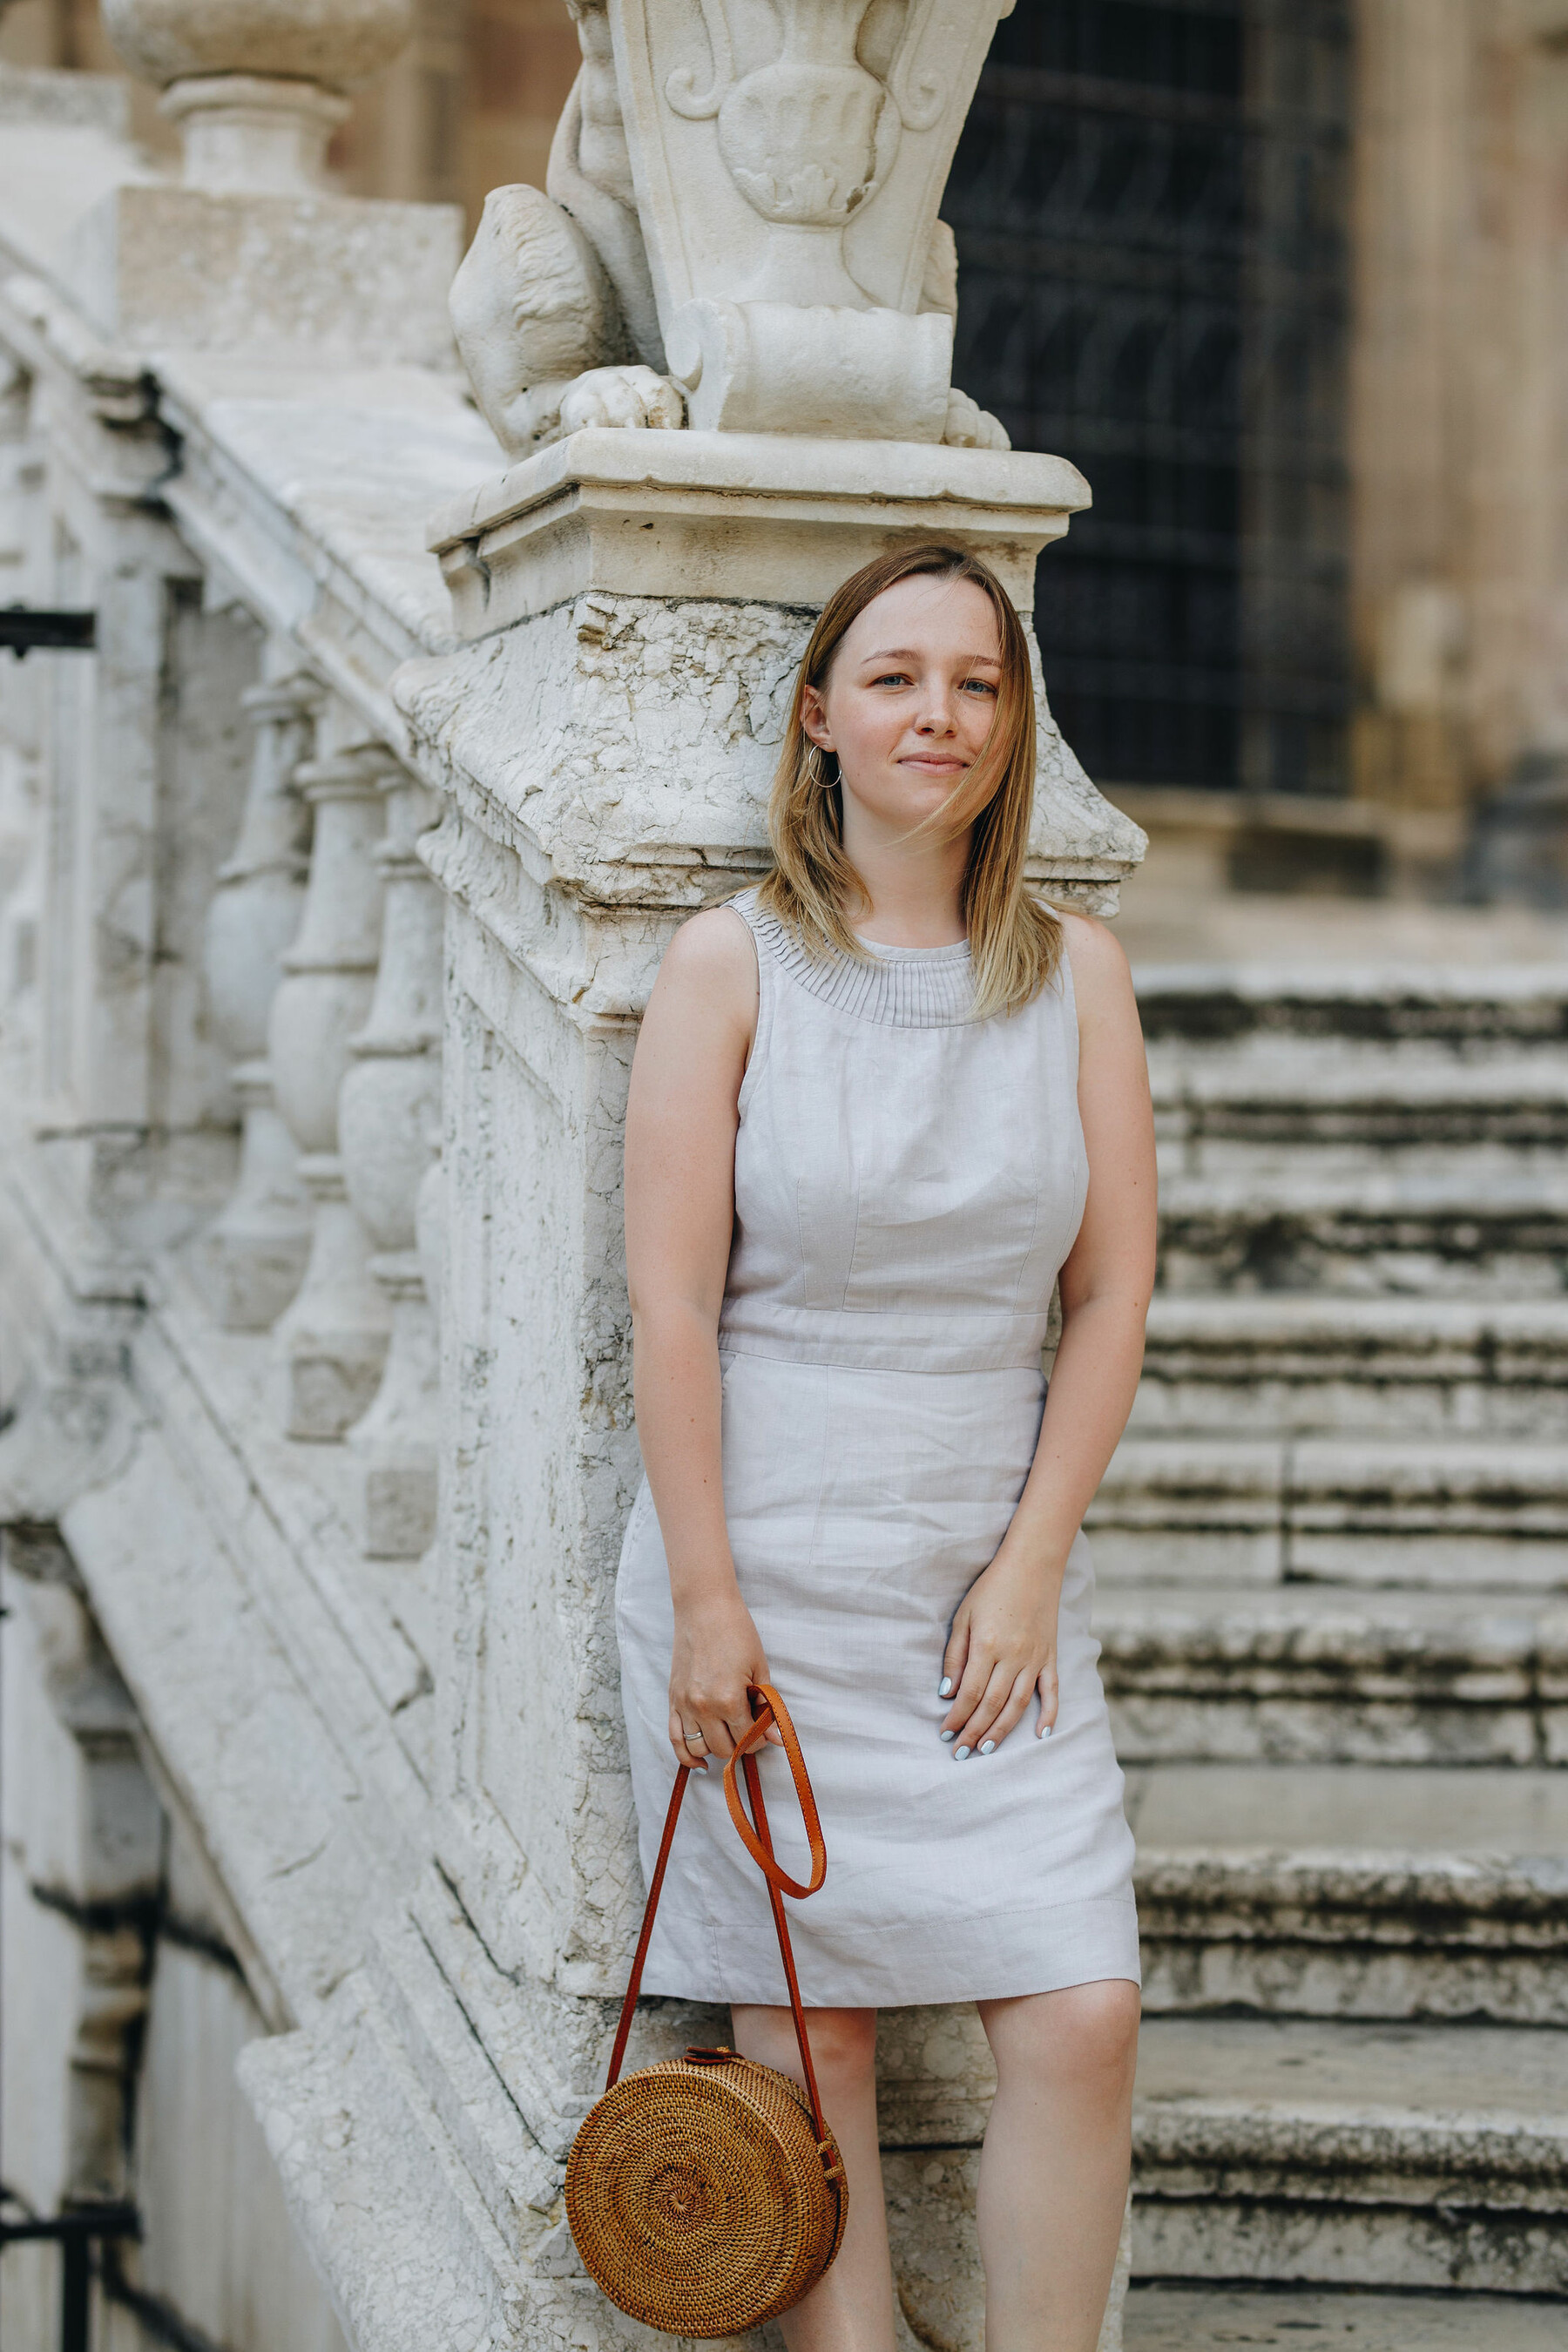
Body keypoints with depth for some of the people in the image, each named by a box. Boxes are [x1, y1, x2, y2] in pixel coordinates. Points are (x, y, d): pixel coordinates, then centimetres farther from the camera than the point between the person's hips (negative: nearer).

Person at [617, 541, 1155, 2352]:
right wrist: (705, 1599, -10)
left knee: (1080, 2017, -5)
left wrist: (1030, 1566, -3)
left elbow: (1114, 1290, 5)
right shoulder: (731, 960, -3)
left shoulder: (1076, 970, 5)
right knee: (807, 2037, 4)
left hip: (992, 1577, 3)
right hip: (767, 1572, -2)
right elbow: (671, 1299, -7)